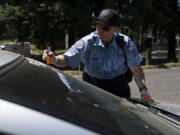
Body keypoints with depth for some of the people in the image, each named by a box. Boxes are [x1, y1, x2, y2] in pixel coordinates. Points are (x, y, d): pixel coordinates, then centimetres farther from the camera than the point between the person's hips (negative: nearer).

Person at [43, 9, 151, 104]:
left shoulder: (125, 42, -11)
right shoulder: (87, 42, -15)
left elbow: (136, 69, -6)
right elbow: (66, 59, -19)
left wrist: (143, 89, -17)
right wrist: (55, 60, -41)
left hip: (119, 89, 1)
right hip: (93, 88, -1)